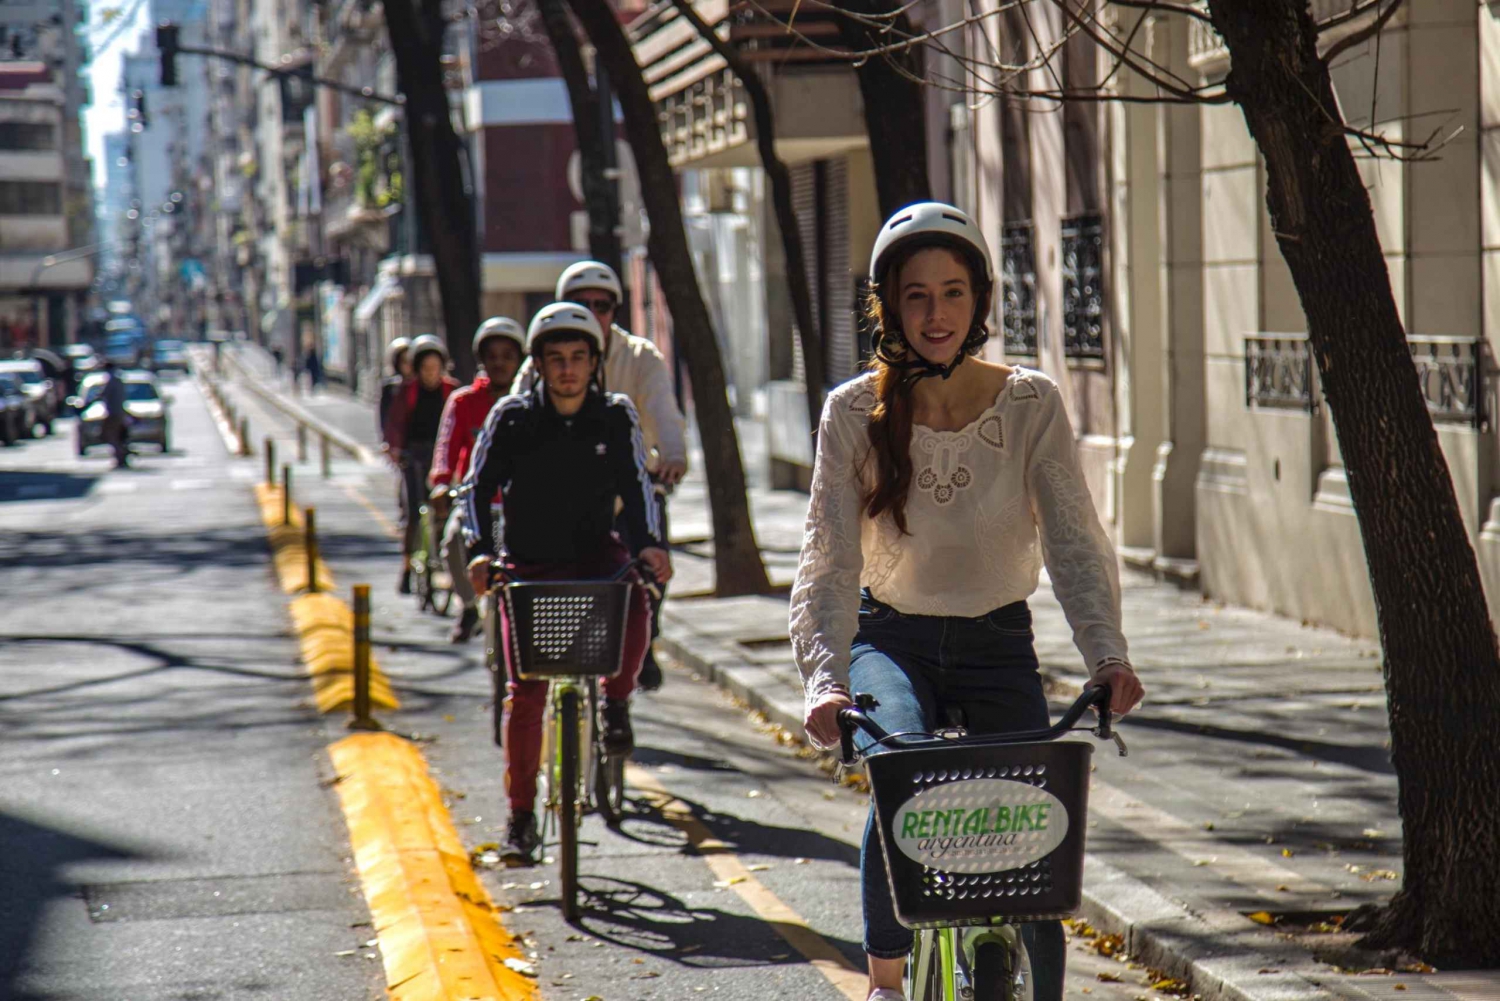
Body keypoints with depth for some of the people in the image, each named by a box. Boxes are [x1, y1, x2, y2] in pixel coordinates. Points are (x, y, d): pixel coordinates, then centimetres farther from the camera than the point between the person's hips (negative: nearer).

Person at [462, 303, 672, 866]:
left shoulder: (616, 417, -4)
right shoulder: (512, 418, -7)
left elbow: (636, 486, -9)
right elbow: (477, 489, -9)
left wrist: (648, 544, -27)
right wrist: (480, 551, -26)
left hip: (596, 552, 1)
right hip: (529, 564, 0)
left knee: (634, 601, -33)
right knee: (524, 692, -6)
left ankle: (616, 702, -5)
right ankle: (520, 817, 5)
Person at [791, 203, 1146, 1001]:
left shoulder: (1031, 405, -8)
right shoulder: (854, 413, -9)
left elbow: (1074, 542, -13)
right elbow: (829, 560, -14)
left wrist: (1106, 654, -30)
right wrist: (825, 677, -30)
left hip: (998, 644, 1)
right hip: (890, 640, -1)